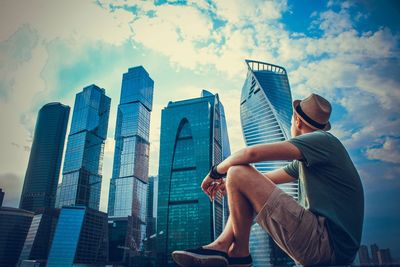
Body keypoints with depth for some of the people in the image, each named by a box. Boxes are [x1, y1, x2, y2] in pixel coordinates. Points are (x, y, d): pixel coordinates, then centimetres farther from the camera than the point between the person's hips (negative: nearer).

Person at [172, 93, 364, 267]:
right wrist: (228, 183, 18)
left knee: (238, 173, -16)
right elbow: (267, 178, 26)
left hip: (328, 243, -10)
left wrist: (216, 172, -4)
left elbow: (251, 153, -18)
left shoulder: (323, 140, -10)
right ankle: (220, 247, 3)